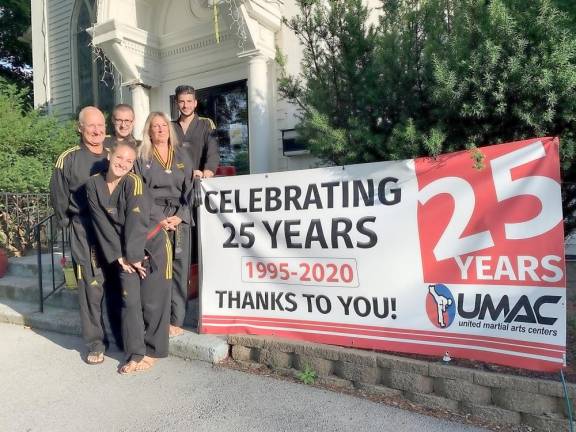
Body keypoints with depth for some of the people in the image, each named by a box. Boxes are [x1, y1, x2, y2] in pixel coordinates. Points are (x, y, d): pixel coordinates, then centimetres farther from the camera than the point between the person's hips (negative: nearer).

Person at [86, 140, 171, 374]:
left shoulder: (134, 182, -16)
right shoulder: (93, 184, -3)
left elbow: (136, 221, -18)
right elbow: (103, 223, -4)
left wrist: (133, 255, -15)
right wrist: (118, 256, -7)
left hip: (152, 247, -4)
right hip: (123, 252, 4)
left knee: (152, 302, 2)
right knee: (130, 301, 5)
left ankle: (152, 351, 18)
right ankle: (135, 353, 19)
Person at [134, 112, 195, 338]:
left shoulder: (182, 157, 14)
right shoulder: (141, 157, 6)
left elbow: (190, 190, 8)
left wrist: (180, 216, -6)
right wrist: (159, 218, -11)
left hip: (180, 220, 2)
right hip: (153, 220, -2)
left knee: (179, 270, 1)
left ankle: (176, 319, 9)